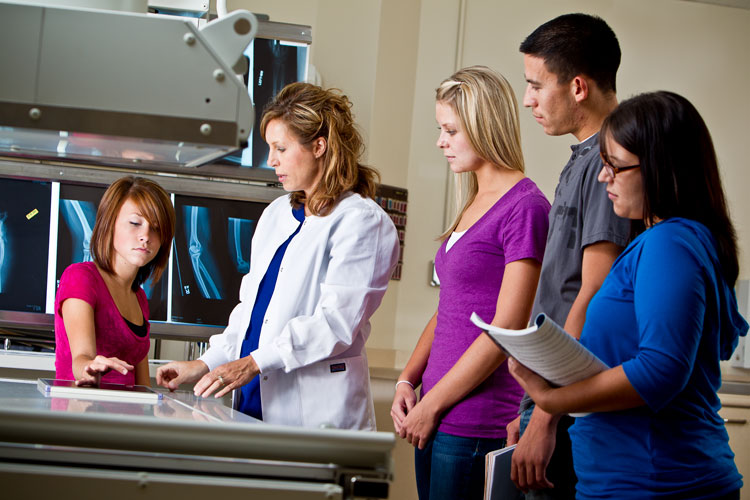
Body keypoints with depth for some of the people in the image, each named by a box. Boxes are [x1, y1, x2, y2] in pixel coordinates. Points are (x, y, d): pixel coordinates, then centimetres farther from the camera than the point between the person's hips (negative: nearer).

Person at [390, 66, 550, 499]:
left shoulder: (525, 206, -12)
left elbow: (506, 330, -16)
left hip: (477, 424, -8)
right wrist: (407, 381, 5)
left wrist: (431, 404, -12)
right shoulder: (473, 205, 15)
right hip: (434, 417, 8)